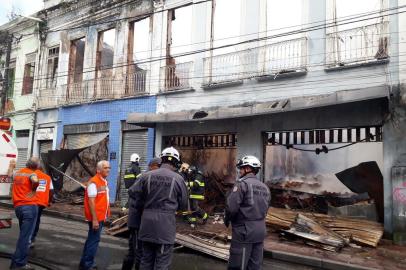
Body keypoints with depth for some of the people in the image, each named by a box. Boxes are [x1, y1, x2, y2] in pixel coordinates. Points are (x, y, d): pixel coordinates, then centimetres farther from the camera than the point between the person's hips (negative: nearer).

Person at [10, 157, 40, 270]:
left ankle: (17, 260, 28)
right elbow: (35, 181, -30)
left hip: (18, 206, 7)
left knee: (23, 234, 20)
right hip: (30, 206, -7)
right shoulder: (31, 173, -8)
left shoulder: (16, 173, 14)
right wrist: (34, 189, -12)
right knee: (25, 236, -3)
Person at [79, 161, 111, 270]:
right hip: (96, 217, -9)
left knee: (92, 239, 17)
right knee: (94, 240, -3)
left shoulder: (104, 182, 11)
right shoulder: (94, 182, -17)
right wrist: (94, 219, -23)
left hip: (101, 216, 9)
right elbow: (91, 201, -21)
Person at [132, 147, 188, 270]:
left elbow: (137, 199, 4)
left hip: (147, 223, 3)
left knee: (146, 259, 17)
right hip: (165, 224, -3)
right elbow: (183, 204, 2)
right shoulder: (178, 179, -6)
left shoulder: (146, 176, 0)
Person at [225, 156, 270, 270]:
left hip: (244, 230, -7)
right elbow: (265, 209, 11)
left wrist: (227, 219, -1)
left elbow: (232, 207, -19)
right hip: (260, 230, 8)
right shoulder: (264, 187, 11)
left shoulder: (242, 184, -13)